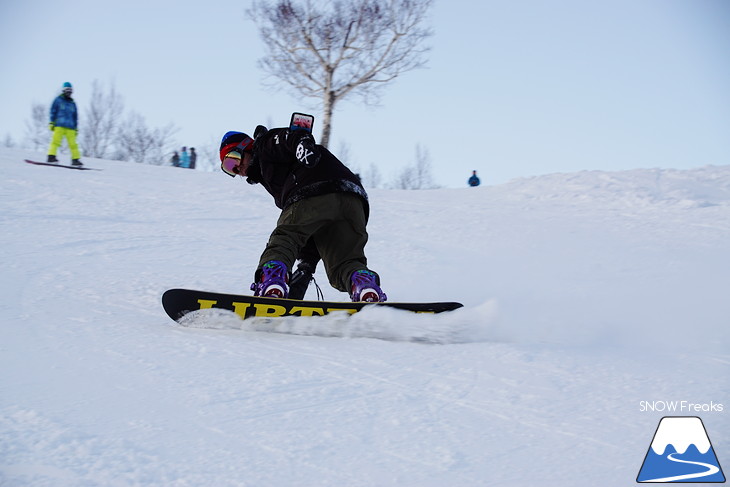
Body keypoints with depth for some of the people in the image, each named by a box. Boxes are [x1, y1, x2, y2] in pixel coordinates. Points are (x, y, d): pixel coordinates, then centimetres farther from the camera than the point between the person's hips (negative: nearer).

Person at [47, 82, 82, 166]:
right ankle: (51, 156, -20)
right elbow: (53, 111, 6)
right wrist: (51, 122, -3)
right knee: (56, 141, -16)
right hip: (59, 125, -3)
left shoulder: (72, 103, 21)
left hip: (70, 127, 3)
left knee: (72, 143, -3)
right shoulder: (58, 100, 10)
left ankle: (75, 159, -1)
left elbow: (75, 116, 23)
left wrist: (76, 128, 17)